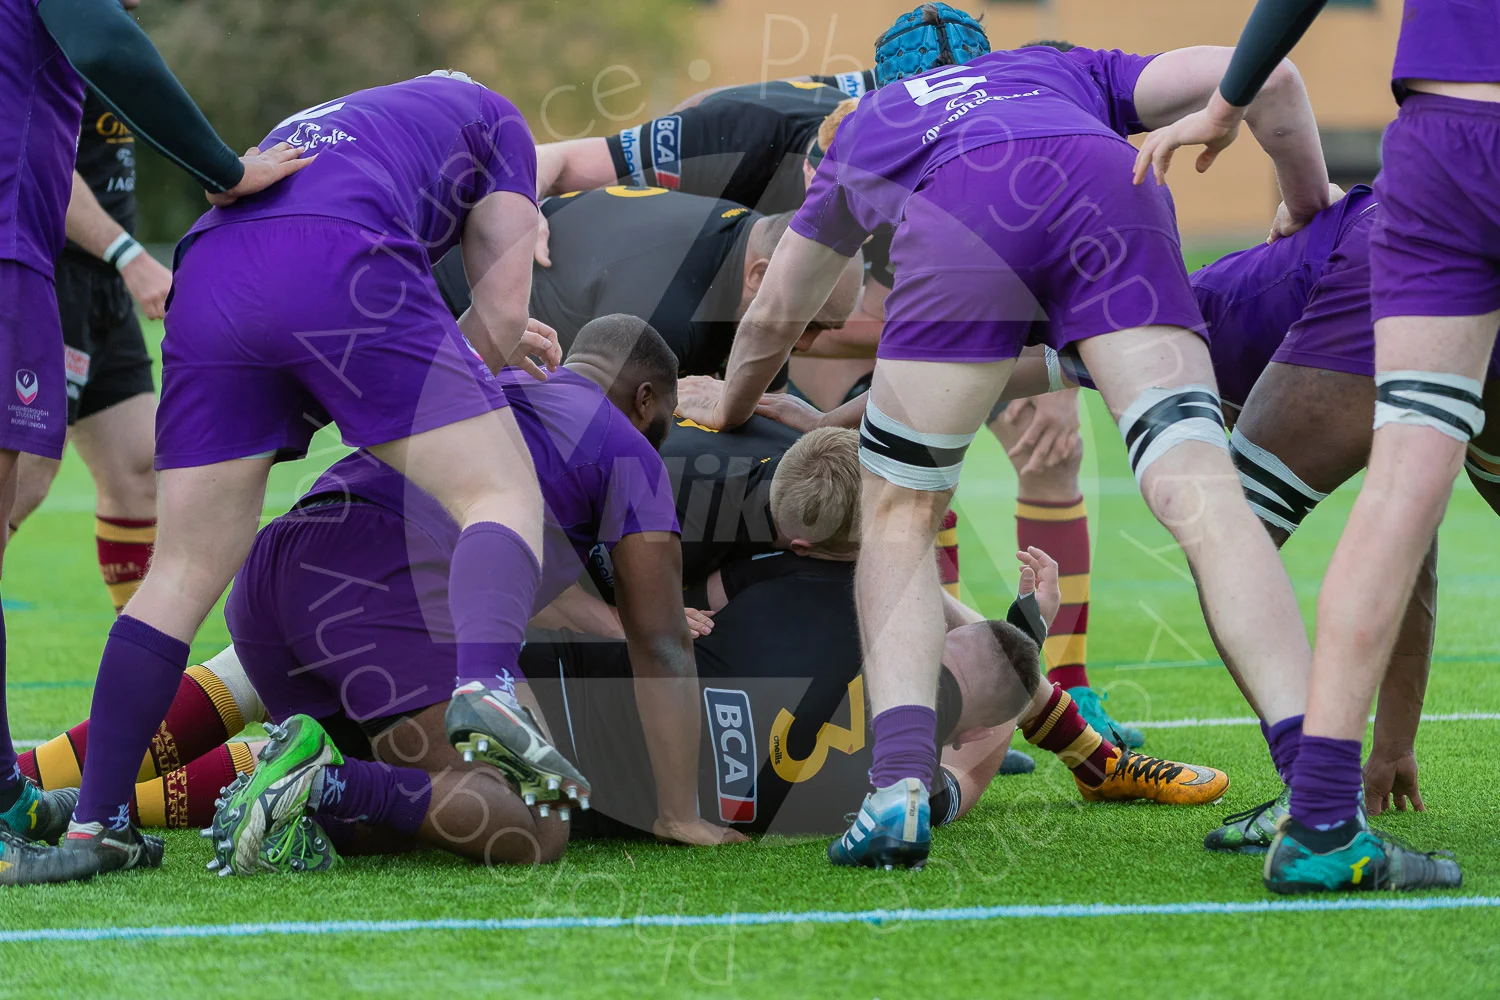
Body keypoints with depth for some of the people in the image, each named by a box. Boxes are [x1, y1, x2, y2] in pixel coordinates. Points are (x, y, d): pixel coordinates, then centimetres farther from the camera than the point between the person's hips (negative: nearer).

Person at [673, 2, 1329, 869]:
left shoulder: (864, 127, 44)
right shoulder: (1064, 71, 43)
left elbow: (772, 318, 56)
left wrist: (732, 405, 75)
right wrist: (1314, 210, 40)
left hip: (960, 215, 0)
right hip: (1110, 195, 0)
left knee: (900, 515, 17)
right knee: (1203, 496, -6)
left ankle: (899, 782, -3)